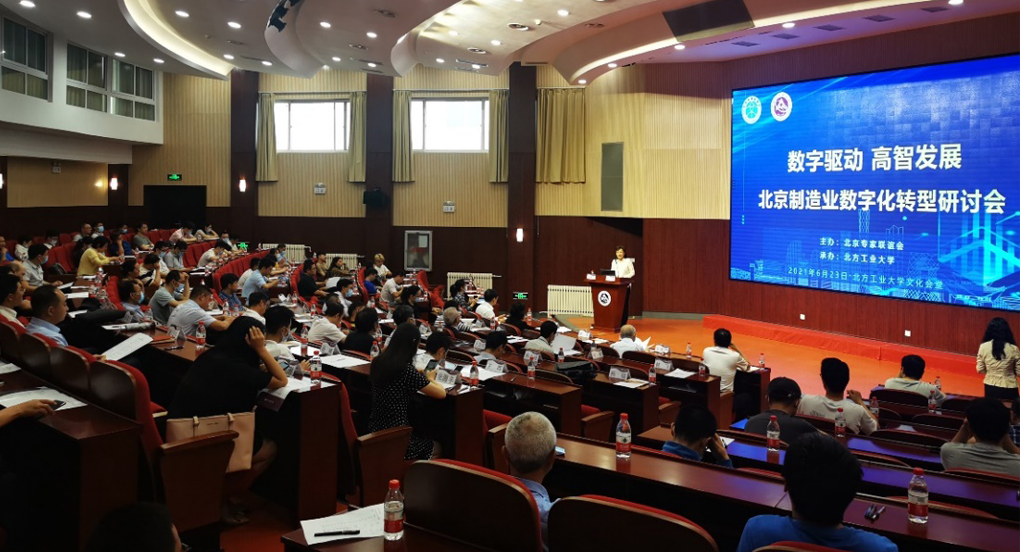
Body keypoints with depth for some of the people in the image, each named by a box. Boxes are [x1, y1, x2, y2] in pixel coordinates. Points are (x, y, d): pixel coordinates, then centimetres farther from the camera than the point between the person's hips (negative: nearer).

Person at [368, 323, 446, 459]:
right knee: (429, 444, 25)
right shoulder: (407, 370, -21)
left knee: (422, 434, 32)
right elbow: (441, 393, -13)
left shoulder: (377, 363, -1)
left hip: (374, 431, 7)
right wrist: (430, 379, 7)